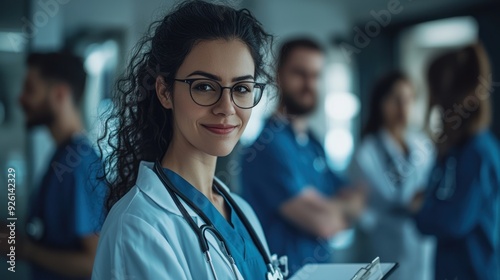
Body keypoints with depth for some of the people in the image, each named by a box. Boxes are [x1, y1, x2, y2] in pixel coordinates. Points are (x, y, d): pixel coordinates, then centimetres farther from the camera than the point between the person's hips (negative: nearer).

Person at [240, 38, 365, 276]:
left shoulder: (313, 143, 7)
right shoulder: (269, 145, -21)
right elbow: (324, 222, -24)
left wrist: (337, 208, -13)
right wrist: (353, 202, -5)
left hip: (321, 271, 8)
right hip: (286, 273, -8)